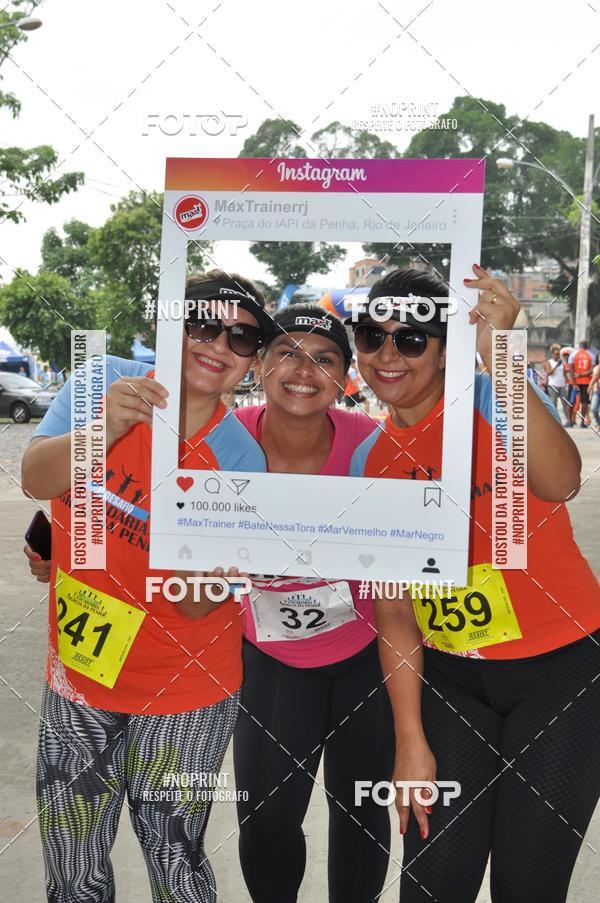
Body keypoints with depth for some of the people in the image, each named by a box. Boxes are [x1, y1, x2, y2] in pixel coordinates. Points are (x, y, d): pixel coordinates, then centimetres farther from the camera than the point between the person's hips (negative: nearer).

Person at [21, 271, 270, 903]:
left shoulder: (240, 460, -15)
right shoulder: (105, 383, -10)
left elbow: (195, 604, -15)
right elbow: (36, 479, -21)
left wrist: (207, 567, -38)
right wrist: (103, 431, -39)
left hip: (183, 693, -2)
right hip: (77, 675, 3)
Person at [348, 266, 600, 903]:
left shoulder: (494, 400, -13)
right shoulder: (370, 462, 0)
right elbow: (394, 609, 1)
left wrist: (497, 355, -46)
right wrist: (410, 741, -1)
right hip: (450, 677, 4)